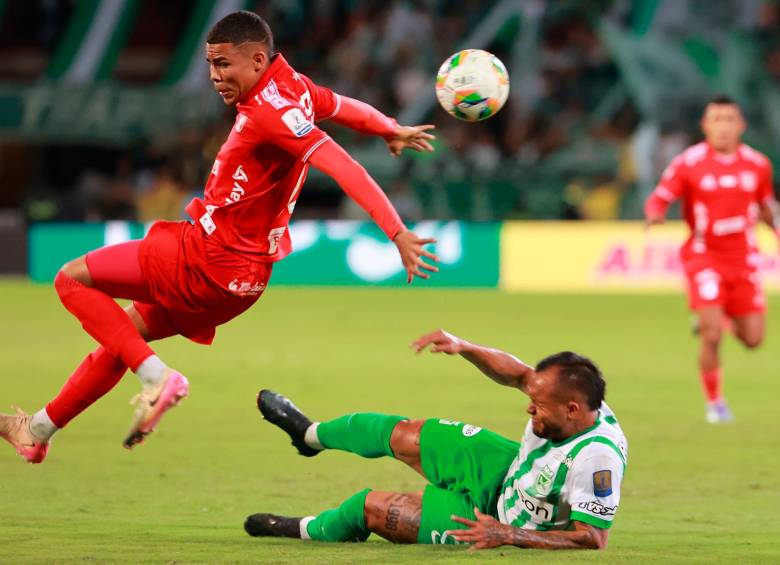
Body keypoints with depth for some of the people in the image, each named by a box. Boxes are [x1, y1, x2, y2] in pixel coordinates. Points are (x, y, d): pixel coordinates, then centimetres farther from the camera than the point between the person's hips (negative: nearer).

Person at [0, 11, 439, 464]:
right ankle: (40, 430, 31)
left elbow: (340, 164, -33)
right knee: (124, 333, 21)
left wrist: (398, 233, -39)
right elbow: (345, 108, 22)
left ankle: (155, 376, -11)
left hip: (208, 264, -10)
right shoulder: (295, 88, 4)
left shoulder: (270, 111, -25)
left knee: (72, 278, -2)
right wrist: (394, 131, 44)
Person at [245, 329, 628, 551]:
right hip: (505, 468, 7)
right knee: (401, 435, 14)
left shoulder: (599, 457, -42)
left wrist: (508, 535, -42)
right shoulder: (575, 403, -19)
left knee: (371, 506, 2)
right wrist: (464, 348, -11)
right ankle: (311, 434, 49)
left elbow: (593, 538, -40)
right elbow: (519, 375, 1)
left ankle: (309, 530, 39)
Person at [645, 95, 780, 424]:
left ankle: (717, 320, 36)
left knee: (752, 339, 1)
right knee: (711, 335, -16)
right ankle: (714, 402, 5)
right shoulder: (688, 163, -7)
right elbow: (659, 199, -5)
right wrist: (655, 215, -27)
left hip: (743, 258, 4)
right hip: (704, 255, -4)